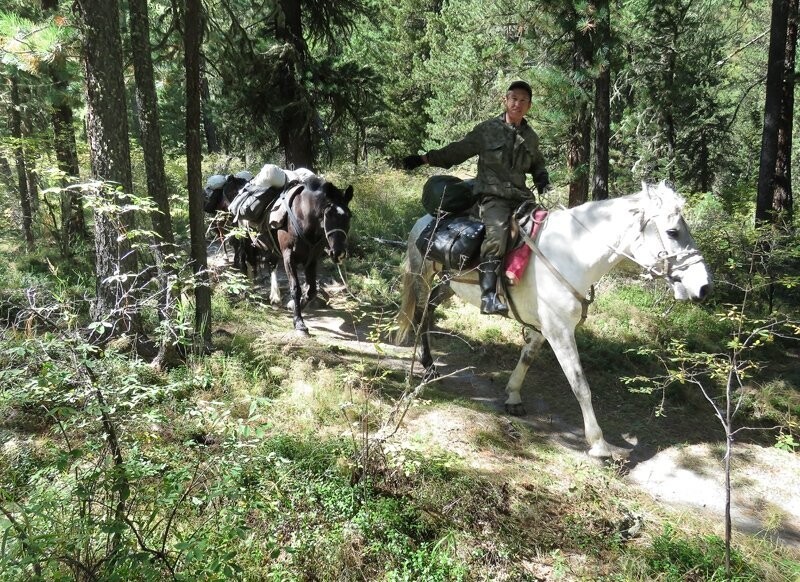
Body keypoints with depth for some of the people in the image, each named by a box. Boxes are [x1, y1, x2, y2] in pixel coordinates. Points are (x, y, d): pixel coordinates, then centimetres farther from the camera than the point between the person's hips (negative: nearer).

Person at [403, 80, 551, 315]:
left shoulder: (531, 137, 16)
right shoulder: (487, 129, 4)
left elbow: (537, 166, 31)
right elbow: (457, 151, 9)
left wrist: (544, 185, 11)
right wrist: (425, 158, 4)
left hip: (521, 196, 6)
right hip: (493, 196, -6)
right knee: (496, 238, -29)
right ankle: (488, 297, -33)